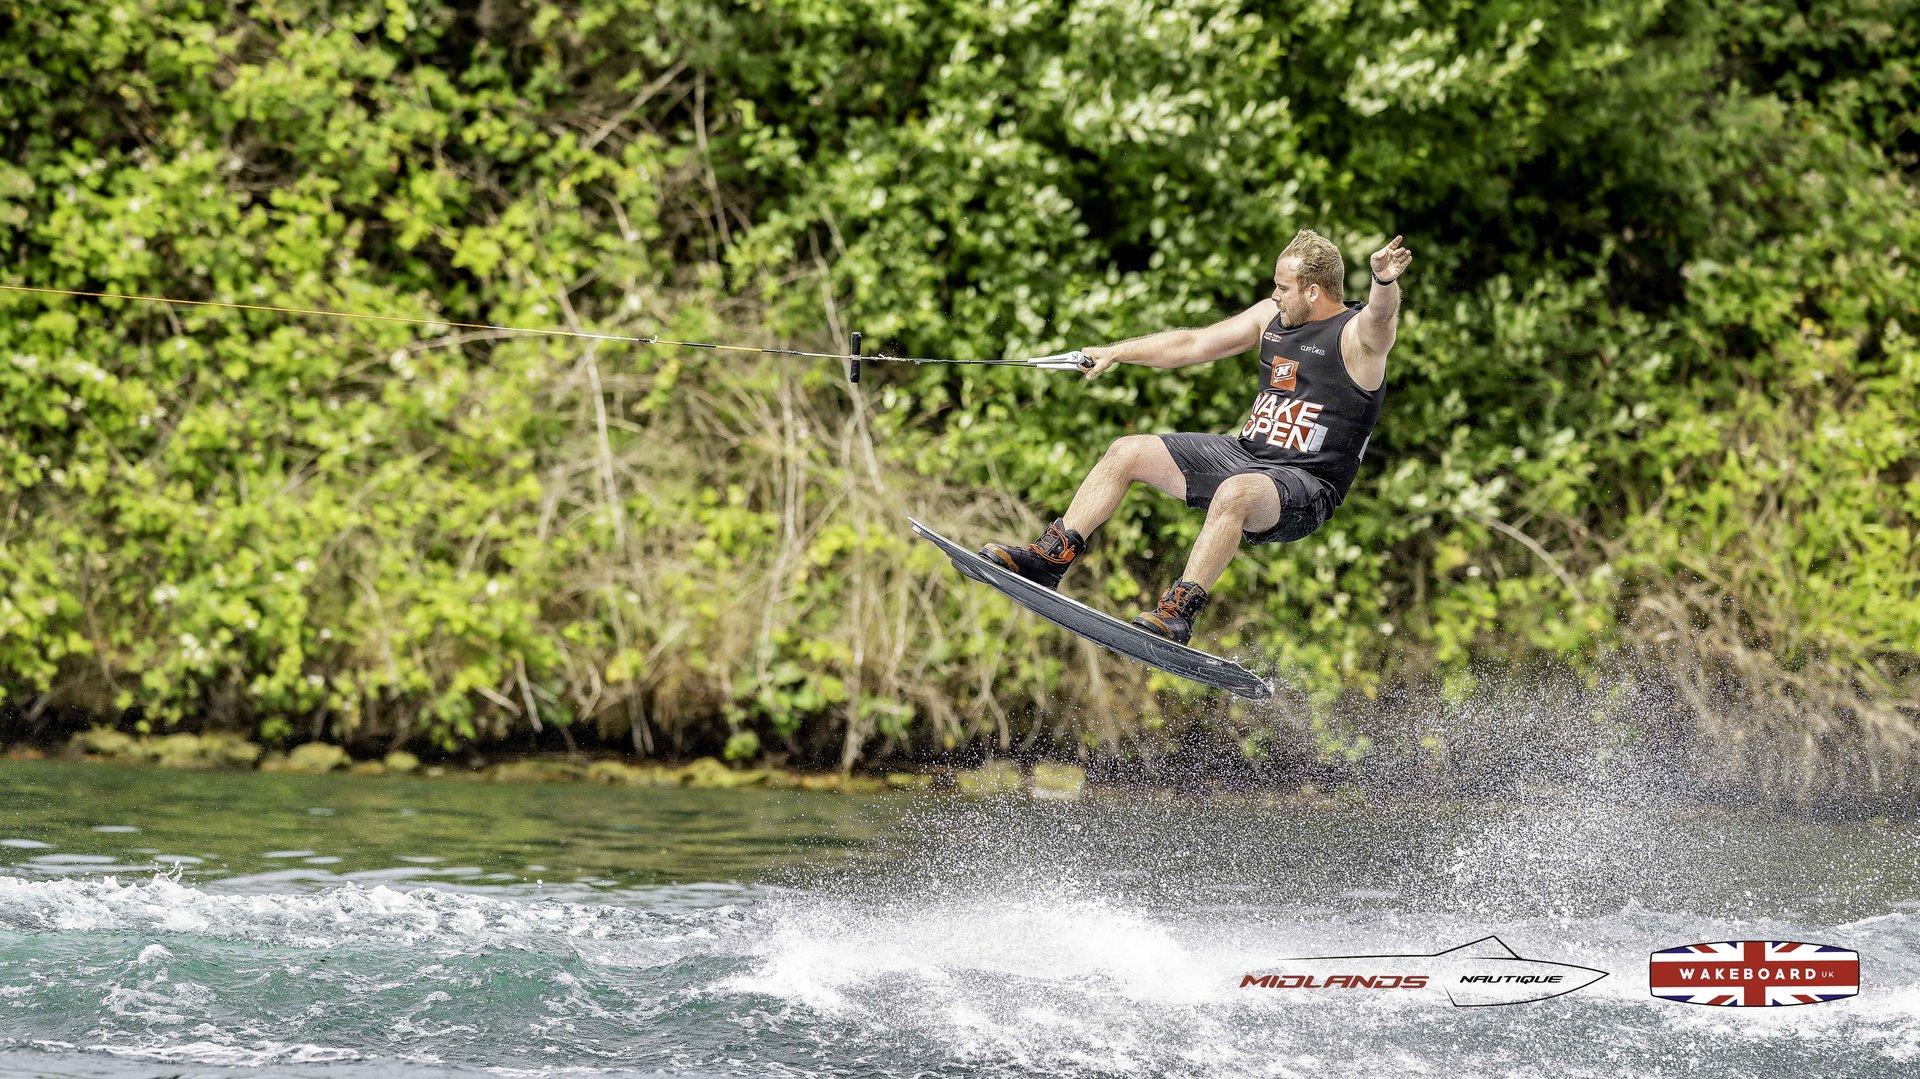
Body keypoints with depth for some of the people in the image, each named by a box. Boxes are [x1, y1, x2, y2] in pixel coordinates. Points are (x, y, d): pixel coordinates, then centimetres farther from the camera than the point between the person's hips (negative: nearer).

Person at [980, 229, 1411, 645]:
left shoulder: (1357, 334, -13)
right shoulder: (1273, 315, 10)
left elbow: (1381, 315, -38)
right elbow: (1194, 345, 19)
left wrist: (1384, 280, -61)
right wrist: (1115, 353, 22)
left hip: (1305, 488, -8)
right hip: (1245, 455, 8)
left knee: (1235, 492, -41)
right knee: (1127, 452, 4)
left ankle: (1180, 611, -38)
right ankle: (1051, 557, 6)